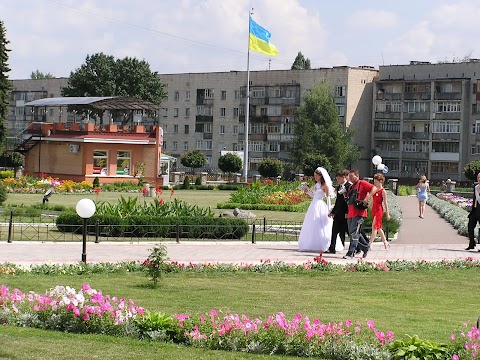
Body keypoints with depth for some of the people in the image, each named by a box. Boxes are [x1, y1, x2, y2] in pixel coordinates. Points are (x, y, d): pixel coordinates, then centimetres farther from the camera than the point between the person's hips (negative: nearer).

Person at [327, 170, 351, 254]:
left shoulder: (349, 186, -10)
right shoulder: (338, 187, 16)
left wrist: (348, 212, -18)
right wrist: (333, 212, 20)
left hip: (345, 213, -8)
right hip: (338, 213, 8)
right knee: (335, 230, 2)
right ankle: (332, 249, 2)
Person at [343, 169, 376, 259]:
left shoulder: (362, 183, -2)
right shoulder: (351, 187, 22)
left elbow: (373, 188, -13)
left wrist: (366, 199, -20)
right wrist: (345, 195, 11)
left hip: (359, 212, -9)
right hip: (351, 213, 9)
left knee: (354, 232, -12)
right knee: (352, 232, 11)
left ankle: (351, 253, -13)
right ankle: (366, 246, 25)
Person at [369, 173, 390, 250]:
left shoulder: (383, 191, -9)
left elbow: (385, 203, -8)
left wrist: (387, 214, -7)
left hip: (379, 210, -8)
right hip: (374, 209, 8)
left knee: (374, 227, -11)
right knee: (378, 228, 12)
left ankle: (370, 244, -14)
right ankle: (385, 243, 23)